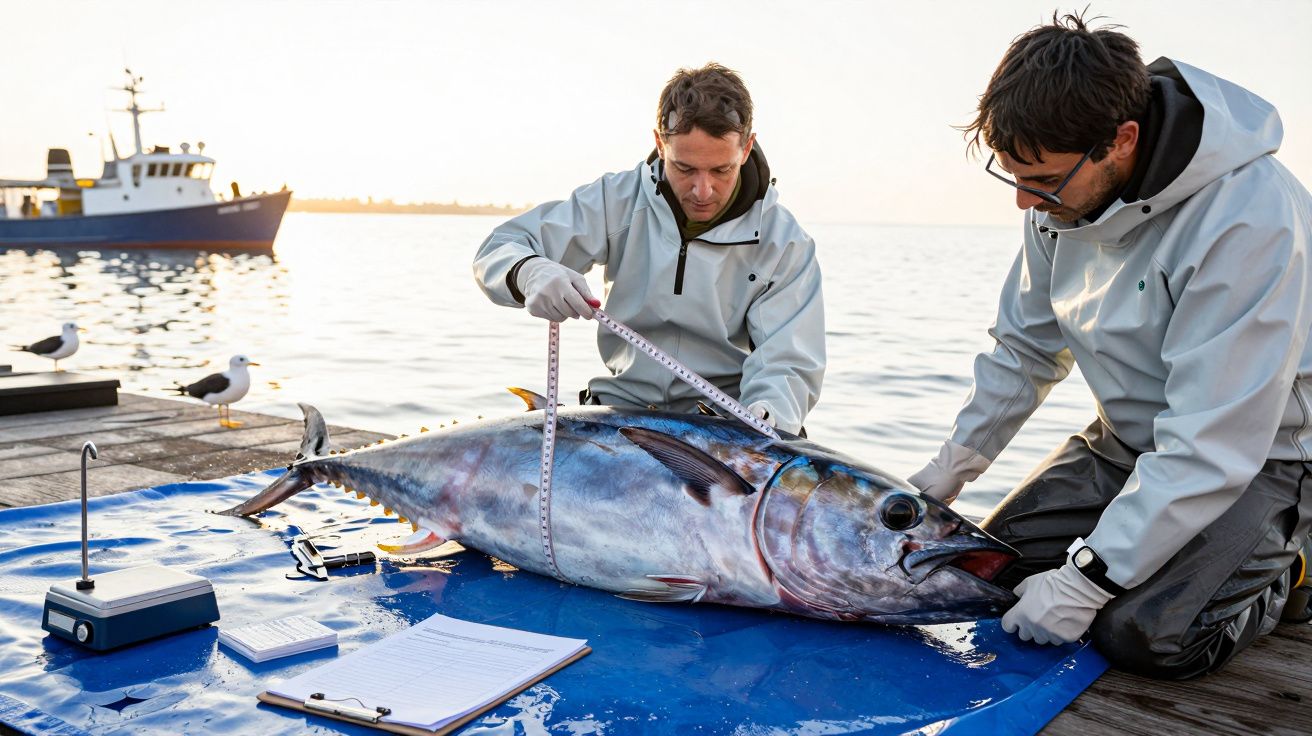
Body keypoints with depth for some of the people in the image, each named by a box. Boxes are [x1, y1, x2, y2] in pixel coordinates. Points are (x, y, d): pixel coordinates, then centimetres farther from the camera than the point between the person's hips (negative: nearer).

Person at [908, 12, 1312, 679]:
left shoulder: (1250, 220, -32)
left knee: (1145, 636, -24)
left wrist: (1087, 580, -28)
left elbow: (1213, 445, -31)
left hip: (1256, 453, -6)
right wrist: (954, 463, 1)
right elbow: (1026, 347, 6)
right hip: (1125, 439, 7)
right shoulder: (1064, 185, -8)